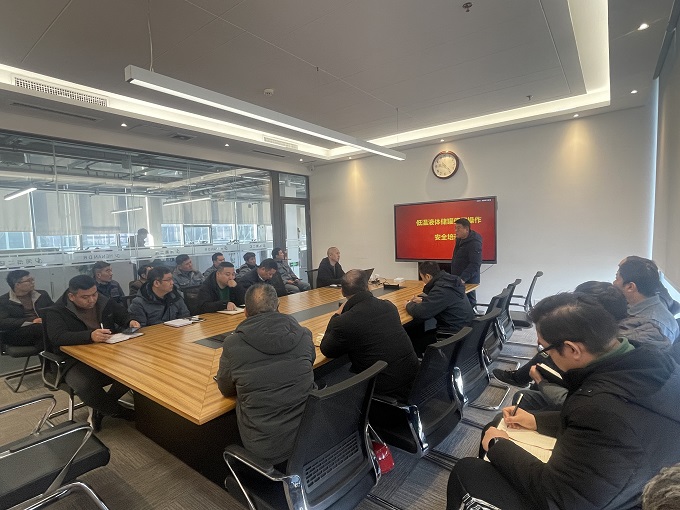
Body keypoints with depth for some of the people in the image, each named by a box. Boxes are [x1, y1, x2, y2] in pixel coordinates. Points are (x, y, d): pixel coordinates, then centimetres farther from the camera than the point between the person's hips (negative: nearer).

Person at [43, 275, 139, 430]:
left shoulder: (106, 302, 5)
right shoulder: (56, 312, -7)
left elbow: (124, 316, 19)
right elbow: (58, 337, -24)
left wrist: (131, 322, -7)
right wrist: (90, 336, -41)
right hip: (76, 361, -4)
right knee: (85, 387, -35)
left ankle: (102, 408, 1)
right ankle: (117, 411, -5)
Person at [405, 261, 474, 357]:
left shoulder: (441, 289, -25)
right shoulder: (450, 281, 3)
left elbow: (419, 313, -26)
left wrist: (409, 305, -6)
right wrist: (423, 299, 12)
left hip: (454, 336, -9)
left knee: (412, 341, 2)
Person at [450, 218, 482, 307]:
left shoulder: (474, 243, -16)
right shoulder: (459, 240, 13)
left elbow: (475, 265, -22)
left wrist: (463, 279, -28)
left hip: (468, 282, -8)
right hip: (458, 280, 8)